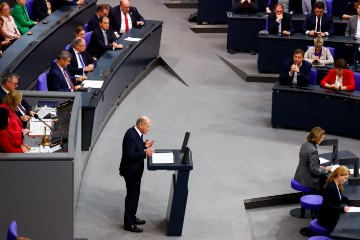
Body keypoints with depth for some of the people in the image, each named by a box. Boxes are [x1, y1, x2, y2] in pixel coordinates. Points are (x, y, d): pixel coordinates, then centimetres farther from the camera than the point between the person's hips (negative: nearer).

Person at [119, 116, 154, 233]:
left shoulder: (135, 133, 3)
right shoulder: (131, 135, -27)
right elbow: (129, 155, -29)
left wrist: (144, 145, 3)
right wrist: (144, 154, -32)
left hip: (135, 170, 10)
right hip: (131, 171, -10)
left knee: (135, 194, 21)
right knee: (132, 196, 1)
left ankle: (132, 217, 37)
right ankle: (128, 223, 12)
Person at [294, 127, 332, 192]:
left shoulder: (305, 144, 0)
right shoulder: (313, 150, -27)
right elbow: (314, 170, -23)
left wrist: (318, 167, 12)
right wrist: (326, 169, -8)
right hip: (307, 180, -9)